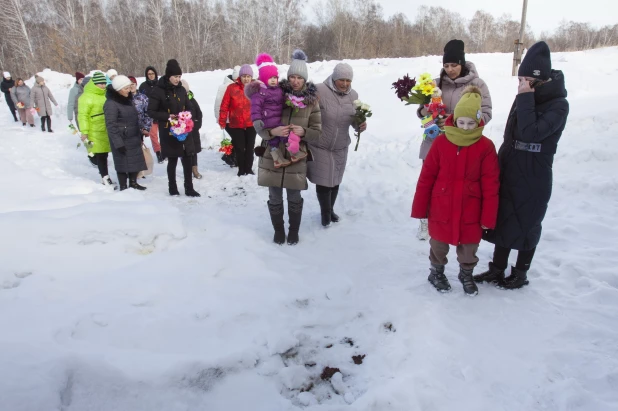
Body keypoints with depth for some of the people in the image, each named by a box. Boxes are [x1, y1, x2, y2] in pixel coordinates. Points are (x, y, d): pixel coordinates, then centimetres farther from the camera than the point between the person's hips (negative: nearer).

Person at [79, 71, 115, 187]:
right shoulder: (86, 97, -10)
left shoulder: (106, 94, 14)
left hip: (108, 130, 7)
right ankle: (105, 177, 8)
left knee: (104, 154, 14)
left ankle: (105, 176, 23)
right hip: (96, 132, -7)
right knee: (100, 155, 0)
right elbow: (82, 116, -14)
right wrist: (84, 132, -19)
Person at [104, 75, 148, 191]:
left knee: (136, 160, 13)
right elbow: (111, 126, -20)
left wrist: (141, 130, 19)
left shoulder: (128, 99, 7)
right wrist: (118, 143, -21)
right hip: (122, 140, -8)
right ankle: (123, 187, 15)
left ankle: (133, 182, 29)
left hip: (134, 137, 8)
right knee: (123, 162, 2)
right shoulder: (111, 103, -19)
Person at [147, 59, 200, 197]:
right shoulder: (158, 91, -8)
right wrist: (168, 116, -17)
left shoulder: (181, 90, 8)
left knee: (187, 159, 2)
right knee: (173, 160, 4)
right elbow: (151, 112, -6)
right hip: (168, 131, -4)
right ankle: (173, 188, 20)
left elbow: (188, 108, 17)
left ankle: (189, 188, 12)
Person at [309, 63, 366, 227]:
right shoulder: (319, 91, -21)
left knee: (335, 180, 18)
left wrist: (361, 124, -11)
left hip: (340, 147, 5)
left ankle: (330, 209, 40)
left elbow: (355, 118, 10)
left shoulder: (353, 95, 0)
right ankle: (325, 212, 27)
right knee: (323, 181, 3)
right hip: (320, 146, -5)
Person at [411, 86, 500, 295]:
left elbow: (490, 185, -6)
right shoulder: (441, 142, -8)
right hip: (441, 208, 0)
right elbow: (426, 176, -4)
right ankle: (436, 272, 42)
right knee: (439, 244, 17)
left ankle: (466, 274, 43)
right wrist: (419, 208, -2)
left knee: (469, 247, 16)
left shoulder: (486, 146, -8)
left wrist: (488, 217, -6)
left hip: (470, 211, 0)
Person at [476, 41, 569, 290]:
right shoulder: (524, 98, 7)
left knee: (527, 226, 7)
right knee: (502, 221, 13)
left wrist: (525, 98, -23)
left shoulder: (558, 105, -14)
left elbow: (530, 134, -28)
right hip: (509, 173, 7)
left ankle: (520, 273, 25)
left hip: (534, 178, -7)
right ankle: (497, 269, 27)